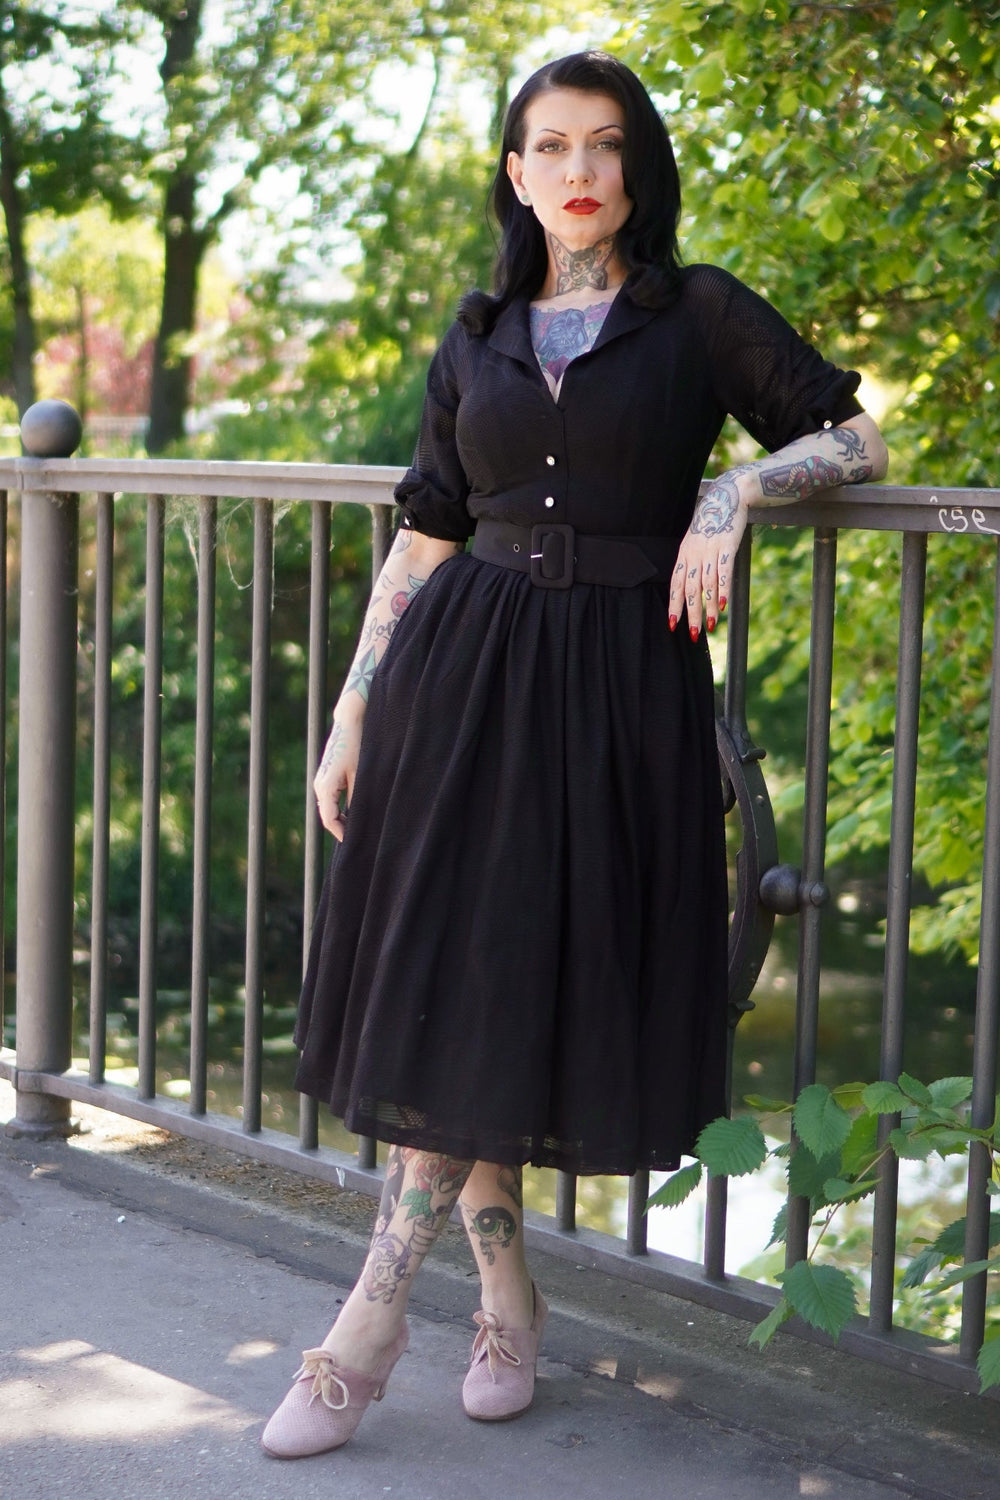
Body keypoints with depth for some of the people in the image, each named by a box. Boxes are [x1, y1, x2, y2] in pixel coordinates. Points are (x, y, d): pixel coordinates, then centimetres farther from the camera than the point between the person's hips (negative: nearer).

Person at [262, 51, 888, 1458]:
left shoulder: (701, 314, 5)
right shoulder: (478, 340, 13)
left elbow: (859, 441, 6)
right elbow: (421, 539, 13)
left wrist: (733, 490, -12)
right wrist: (350, 717, 8)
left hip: (619, 689, -3)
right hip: (460, 673, 3)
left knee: (501, 990, -6)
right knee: (442, 986, -1)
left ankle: (369, 1327, -1)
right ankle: (507, 1299, 15)